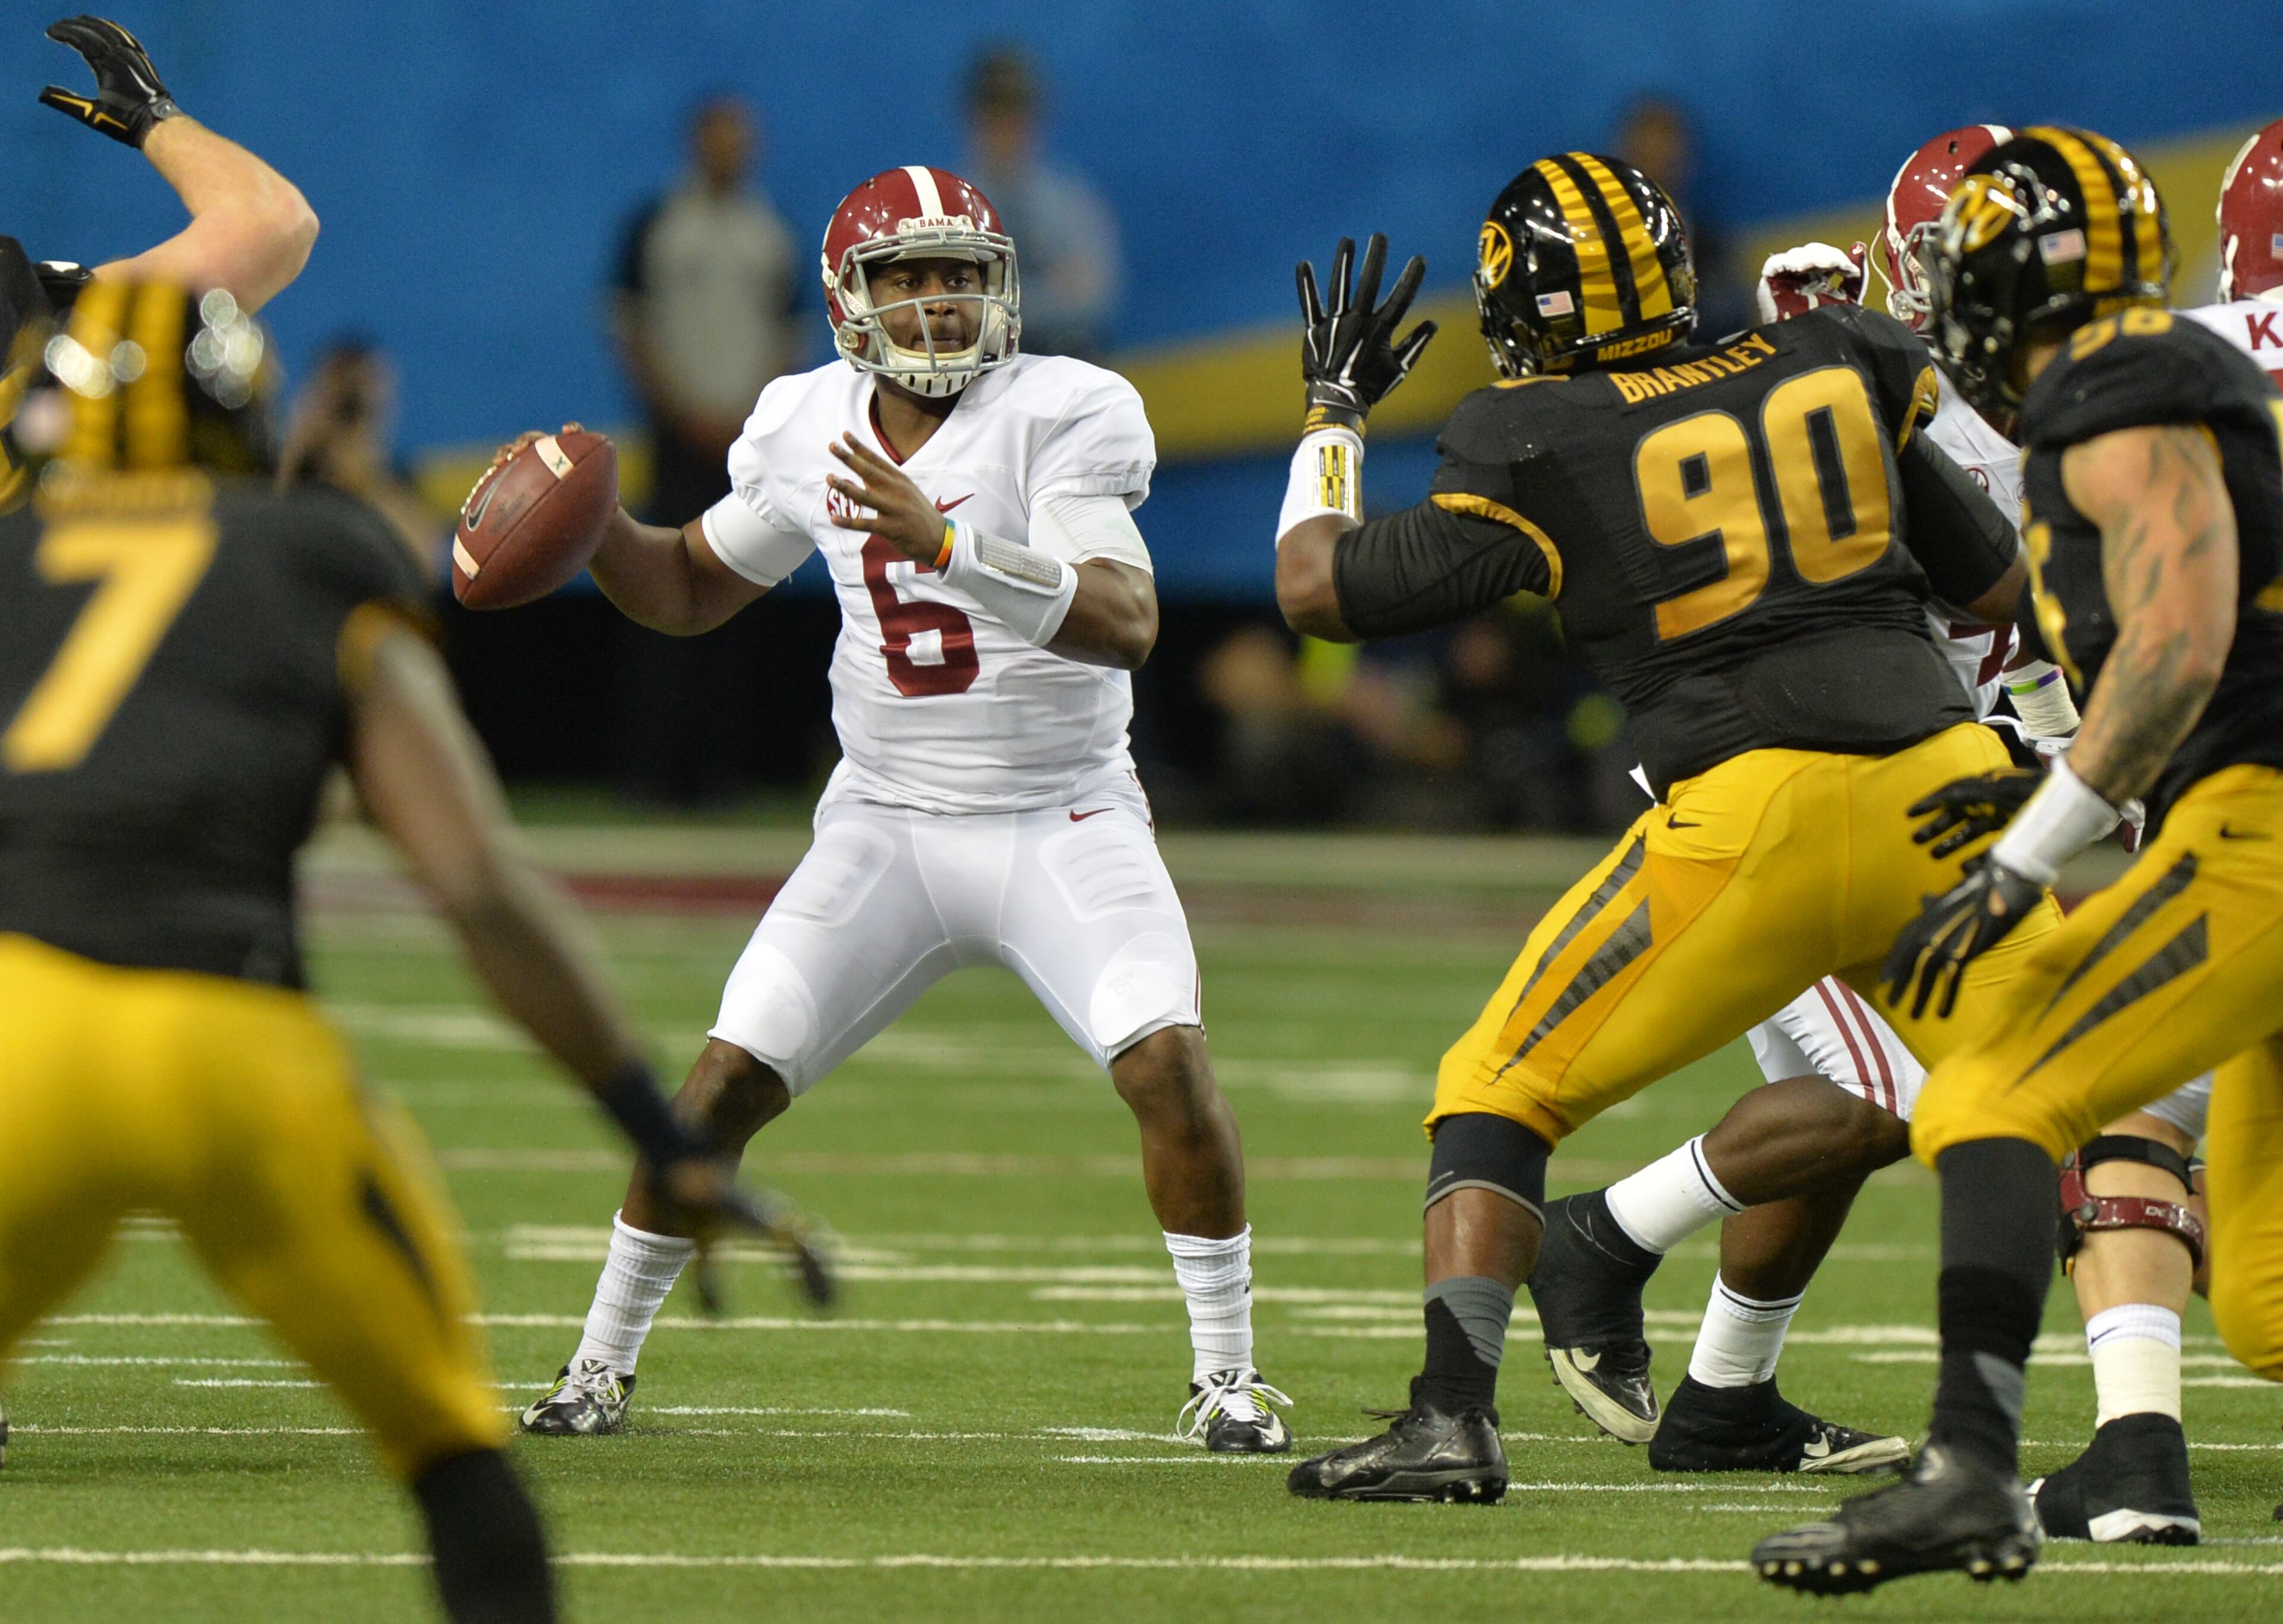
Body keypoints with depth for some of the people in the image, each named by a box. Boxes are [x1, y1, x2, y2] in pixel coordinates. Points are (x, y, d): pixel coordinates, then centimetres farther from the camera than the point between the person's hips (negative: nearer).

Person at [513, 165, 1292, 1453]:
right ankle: (603, 1366, 11)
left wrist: (946, 542, -39)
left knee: (1170, 1062, -22)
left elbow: (1129, 622, -29)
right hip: (889, 824, 3)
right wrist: (594, 527, -3)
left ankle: (1228, 1378, -5)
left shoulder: (1062, 416, -15)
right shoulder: (810, 430, 0)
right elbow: (692, 592, 17)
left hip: (1065, 822, -3)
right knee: (727, 1083, -5)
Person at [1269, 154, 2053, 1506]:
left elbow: (1318, 588, 10)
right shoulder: (1835, 374, 13)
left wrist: (1334, 413, 24)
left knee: (1501, 1093, 10)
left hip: (1758, 816, -3)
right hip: (1947, 781, 3)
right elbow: (1998, 586, 20)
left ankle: (1454, 1416, -3)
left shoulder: (1543, 450, 2)